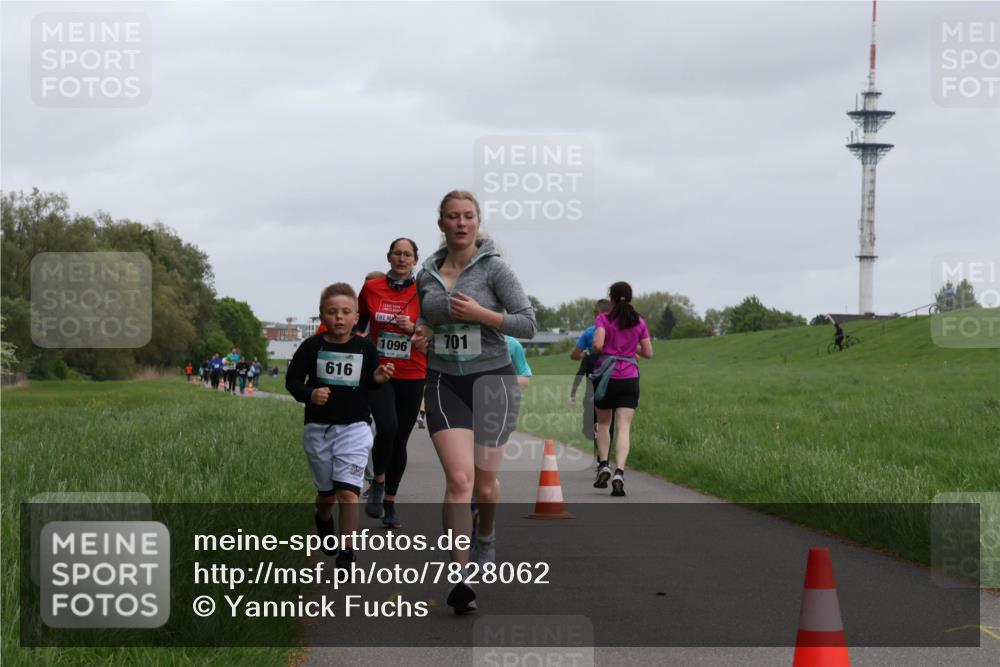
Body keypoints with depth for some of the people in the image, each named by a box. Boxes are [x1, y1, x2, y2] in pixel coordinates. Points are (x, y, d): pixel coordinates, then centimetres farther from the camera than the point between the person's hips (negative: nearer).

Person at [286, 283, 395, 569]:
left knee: (348, 492, -14)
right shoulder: (312, 347, -6)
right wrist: (309, 394, -18)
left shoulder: (365, 348, -3)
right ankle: (323, 521, 49)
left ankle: (347, 553, -7)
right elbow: (292, 380, 0)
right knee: (326, 493, 15)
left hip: (354, 427, -1)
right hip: (318, 429, 1)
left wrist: (378, 379, -11)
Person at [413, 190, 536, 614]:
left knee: (484, 482, 9)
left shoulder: (493, 268, -6)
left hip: (491, 379, -2)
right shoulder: (426, 275, 7)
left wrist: (480, 314, -20)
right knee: (459, 478, -16)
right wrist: (423, 334, 2)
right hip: (444, 383, 2)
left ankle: (486, 535, 44)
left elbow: (527, 324, -9)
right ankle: (460, 577, -19)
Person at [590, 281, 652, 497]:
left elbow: (597, 345, -17)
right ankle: (619, 472, -21)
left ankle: (604, 465, 6)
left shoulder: (604, 319, -2)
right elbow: (648, 353, 8)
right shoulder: (639, 322, 5)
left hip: (605, 376, -1)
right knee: (623, 427, -6)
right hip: (629, 378, 1)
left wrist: (598, 350, 5)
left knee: (603, 423, 19)